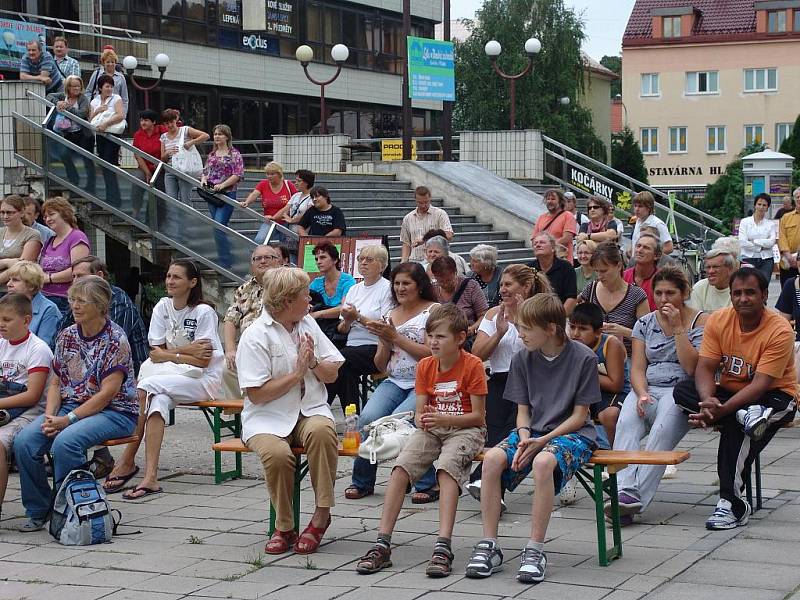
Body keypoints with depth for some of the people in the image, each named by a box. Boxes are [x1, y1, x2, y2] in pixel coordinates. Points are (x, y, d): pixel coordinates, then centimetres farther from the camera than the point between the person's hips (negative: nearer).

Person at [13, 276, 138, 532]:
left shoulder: (115, 340, -10)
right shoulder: (67, 336, 10)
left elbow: (107, 393, -16)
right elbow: (56, 382, 13)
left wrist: (68, 420, -19)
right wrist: (50, 416, -7)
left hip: (113, 412, -6)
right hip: (71, 407, 6)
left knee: (65, 441, -34)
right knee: (24, 441, -18)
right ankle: (38, 511, -4)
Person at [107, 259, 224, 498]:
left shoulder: (204, 312, -8)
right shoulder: (162, 307, 7)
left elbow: (202, 361, -12)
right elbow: (155, 353, 2)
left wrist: (170, 354, -12)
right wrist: (185, 352, -12)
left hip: (203, 380, -5)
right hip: (173, 379, 5)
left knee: (147, 385, -28)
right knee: (160, 401, -30)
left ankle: (127, 462, -24)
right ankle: (150, 478, -34)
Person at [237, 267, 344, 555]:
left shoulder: (308, 324, 12)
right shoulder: (256, 336, -7)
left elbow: (332, 374, 14)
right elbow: (256, 394, -14)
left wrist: (313, 363, -7)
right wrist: (297, 373, -12)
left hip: (310, 410, 4)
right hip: (268, 417, -4)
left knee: (321, 430, -32)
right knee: (277, 453, -35)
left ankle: (321, 514, -22)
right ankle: (284, 528, -13)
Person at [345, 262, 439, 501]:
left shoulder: (433, 311, 1)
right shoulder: (389, 316, 18)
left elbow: (432, 354, -10)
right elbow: (381, 365, 19)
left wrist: (396, 337, -10)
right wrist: (385, 342, -1)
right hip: (394, 382, 5)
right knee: (368, 417, -23)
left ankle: (428, 484, -17)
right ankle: (362, 481, -5)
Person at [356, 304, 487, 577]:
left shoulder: (473, 365, -7)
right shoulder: (425, 366, 9)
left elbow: (478, 415, -9)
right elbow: (420, 411, 7)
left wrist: (443, 419, -22)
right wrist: (422, 419, -18)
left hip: (466, 429, -5)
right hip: (431, 429, 5)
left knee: (446, 465, -36)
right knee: (400, 466, -22)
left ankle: (443, 547, -43)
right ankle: (382, 545, -26)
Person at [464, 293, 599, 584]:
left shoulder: (584, 358, -9)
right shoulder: (522, 359, 6)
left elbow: (580, 415, -7)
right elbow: (523, 409, 9)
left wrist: (544, 440, -17)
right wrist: (524, 439, -12)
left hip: (572, 433, -5)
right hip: (533, 431, 5)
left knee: (543, 461, -38)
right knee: (492, 458, -25)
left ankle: (535, 550, -30)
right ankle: (488, 545, -20)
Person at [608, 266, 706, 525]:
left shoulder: (700, 321, 5)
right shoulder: (645, 323, 16)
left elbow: (692, 367, -7)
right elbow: (637, 368, 8)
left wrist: (677, 327, -8)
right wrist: (642, 394, -12)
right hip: (646, 390, 3)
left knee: (663, 430, -35)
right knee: (626, 424, -31)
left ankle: (636, 495, -41)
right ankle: (625, 492, -47)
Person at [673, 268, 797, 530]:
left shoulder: (779, 331, -19)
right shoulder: (718, 321, -5)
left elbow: (761, 384, -25)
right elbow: (704, 368, -10)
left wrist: (719, 410, -36)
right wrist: (708, 402, -32)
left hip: (775, 396, -5)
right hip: (729, 393, 5)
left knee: (734, 426, -35)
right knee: (682, 390, -19)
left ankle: (731, 504, -27)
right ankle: (746, 417, -29)